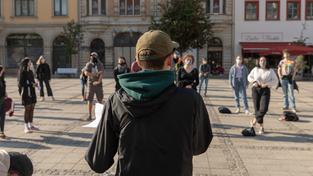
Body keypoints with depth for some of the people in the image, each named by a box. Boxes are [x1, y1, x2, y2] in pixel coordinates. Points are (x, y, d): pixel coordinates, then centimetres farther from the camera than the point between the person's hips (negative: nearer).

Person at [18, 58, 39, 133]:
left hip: (32, 91, 7)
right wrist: (31, 84, -18)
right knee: (27, 109, -4)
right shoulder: (23, 72, -10)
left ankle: (31, 125, 20)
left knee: (32, 108, 10)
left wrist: (35, 84, -3)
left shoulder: (30, 72, 11)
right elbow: (21, 83, -14)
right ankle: (26, 127, 3)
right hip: (26, 92, -7)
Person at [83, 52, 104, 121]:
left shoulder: (100, 64, 3)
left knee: (100, 100, 2)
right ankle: (89, 116, 6)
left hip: (98, 84, 0)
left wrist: (98, 81, -23)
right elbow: (86, 73, -11)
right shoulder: (88, 64, 4)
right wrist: (96, 74, -16)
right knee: (90, 100, 0)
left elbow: (101, 74, -9)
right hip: (91, 84, 0)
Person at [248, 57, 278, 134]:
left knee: (264, 108, -18)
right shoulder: (255, 69, 7)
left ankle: (255, 119, 8)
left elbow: (275, 81, 1)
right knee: (257, 108, 0)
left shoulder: (270, 71, 2)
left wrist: (266, 84, -13)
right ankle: (261, 127, 13)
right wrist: (254, 81, -2)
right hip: (256, 89, 1)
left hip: (265, 90, -1)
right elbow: (249, 77, 18)